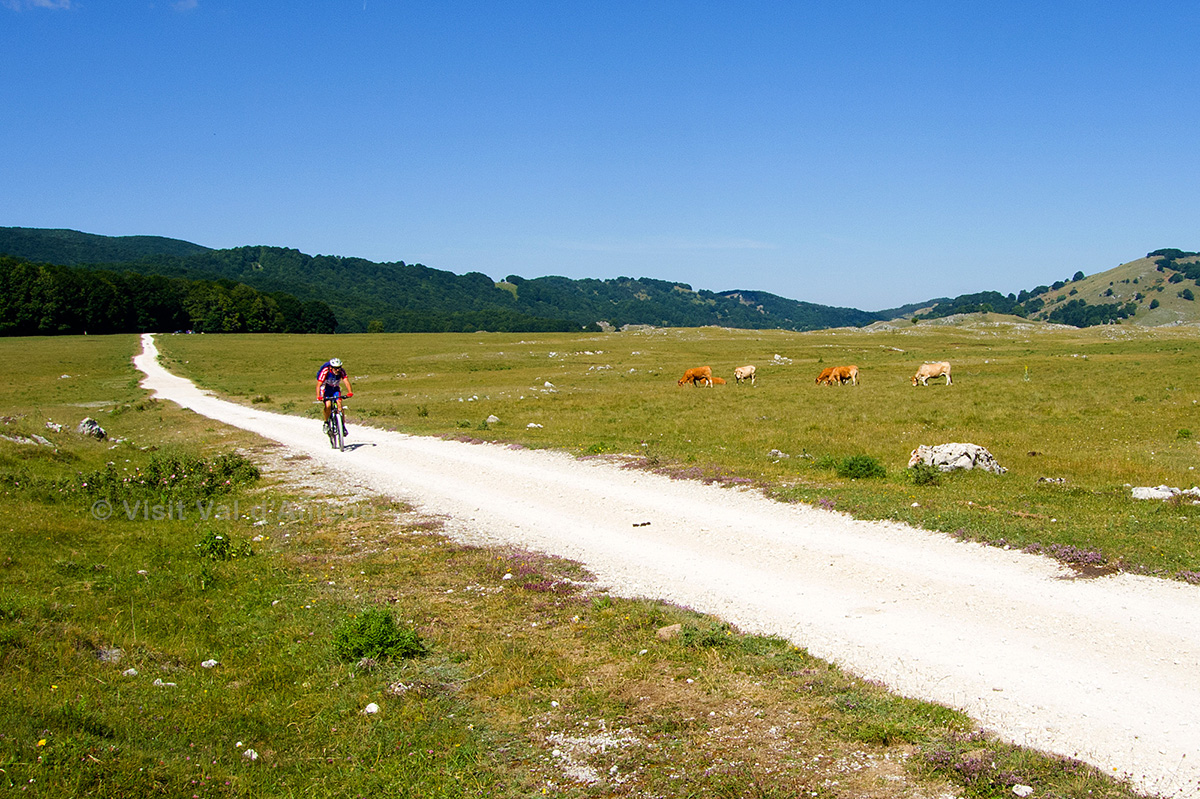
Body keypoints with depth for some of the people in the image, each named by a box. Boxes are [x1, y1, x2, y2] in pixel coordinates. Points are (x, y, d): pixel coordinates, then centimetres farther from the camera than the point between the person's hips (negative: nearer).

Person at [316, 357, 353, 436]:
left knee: (339, 403, -19)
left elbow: (346, 381, -35)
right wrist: (318, 396, -51)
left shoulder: (341, 371, -24)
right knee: (328, 405, -26)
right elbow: (318, 384, -36)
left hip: (335, 389, 2)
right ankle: (326, 422, -1)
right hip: (325, 389, -2)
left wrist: (350, 392, -54)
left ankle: (343, 426, -10)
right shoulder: (325, 371, -31)